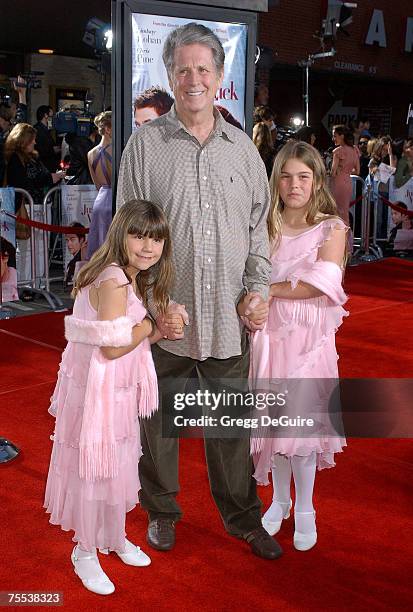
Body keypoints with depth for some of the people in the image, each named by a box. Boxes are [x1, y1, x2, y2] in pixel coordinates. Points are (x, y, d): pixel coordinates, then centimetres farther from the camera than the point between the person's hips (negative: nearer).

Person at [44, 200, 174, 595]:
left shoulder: (130, 279, 7)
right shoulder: (113, 281, -24)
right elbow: (113, 347, -26)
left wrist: (159, 328, -11)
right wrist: (151, 326, -12)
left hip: (120, 389, 9)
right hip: (98, 389, -9)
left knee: (118, 463, 21)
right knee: (95, 468, 4)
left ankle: (115, 536, 40)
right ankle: (85, 551, 23)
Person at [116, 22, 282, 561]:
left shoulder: (242, 148, 9)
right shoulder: (146, 143, -1)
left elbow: (258, 226, 12)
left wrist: (258, 288, -1)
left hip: (229, 318, 2)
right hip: (164, 315, -2)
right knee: (159, 421, 11)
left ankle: (242, 516, 31)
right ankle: (161, 511, 33)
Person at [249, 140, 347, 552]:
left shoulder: (331, 229, -4)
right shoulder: (265, 226, 5)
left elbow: (320, 285, -15)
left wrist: (270, 290, -12)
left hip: (309, 337, -3)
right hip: (269, 334, 3)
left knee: (300, 420, -1)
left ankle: (305, 510, 19)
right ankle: (280, 499, 30)